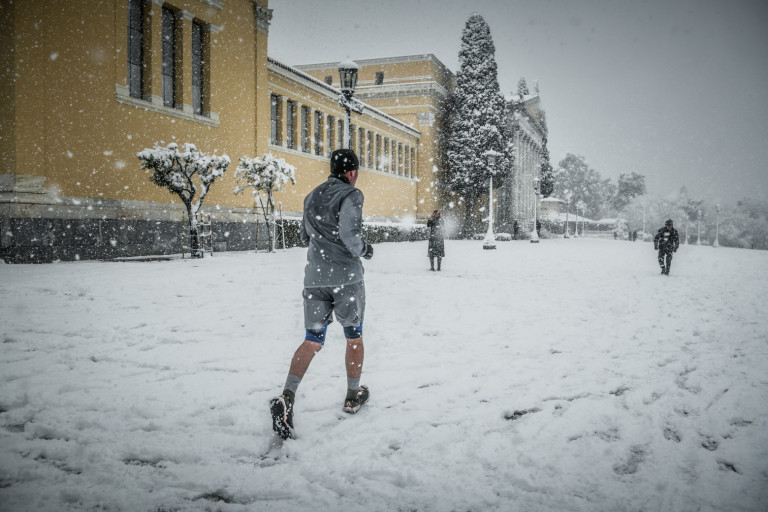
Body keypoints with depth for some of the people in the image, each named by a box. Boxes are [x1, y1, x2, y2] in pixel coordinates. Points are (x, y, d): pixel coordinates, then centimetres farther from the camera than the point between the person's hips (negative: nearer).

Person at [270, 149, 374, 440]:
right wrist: (364, 250, -3)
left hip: (315, 277, 5)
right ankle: (353, 396, 25)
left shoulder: (312, 197, 13)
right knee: (354, 336, 14)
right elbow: (349, 235, -22)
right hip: (346, 277, -5)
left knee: (312, 340, 4)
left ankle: (287, 397, -15)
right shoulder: (350, 195, -9)